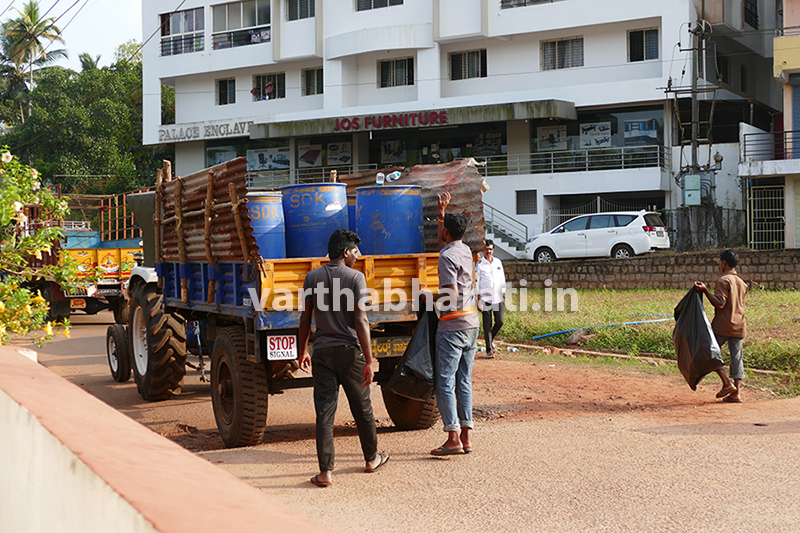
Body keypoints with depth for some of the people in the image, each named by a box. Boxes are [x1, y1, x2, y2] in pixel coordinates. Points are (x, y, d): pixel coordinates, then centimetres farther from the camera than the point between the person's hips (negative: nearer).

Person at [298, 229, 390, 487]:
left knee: (324, 412, 2)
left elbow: (305, 318, 6)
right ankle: (372, 458, 31)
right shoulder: (355, 277, -8)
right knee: (362, 408, 14)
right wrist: (369, 360, -13)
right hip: (349, 350, -2)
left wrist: (302, 351, 17)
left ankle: (325, 471, -3)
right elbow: (360, 320, -14)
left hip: (322, 351, 3)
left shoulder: (312, 277, 3)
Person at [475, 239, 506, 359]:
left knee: (500, 322, -3)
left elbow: (502, 280, 18)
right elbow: (476, 282, -1)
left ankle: (491, 340, 25)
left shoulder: (498, 262, 13)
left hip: (498, 298, 4)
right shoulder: (479, 264, 0)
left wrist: (504, 296, 13)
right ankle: (489, 350, 6)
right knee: (487, 325, -2)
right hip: (485, 298, -4)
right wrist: (478, 300, -7)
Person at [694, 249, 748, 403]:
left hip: (722, 326, -7)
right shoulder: (742, 282, 12)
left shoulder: (723, 280, -11)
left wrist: (705, 290, -20)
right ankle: (736, 393, 4)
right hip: (739, 325, 7)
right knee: (736, 357, 6)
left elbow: (720, 304, -19)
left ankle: (727, 384, -3)